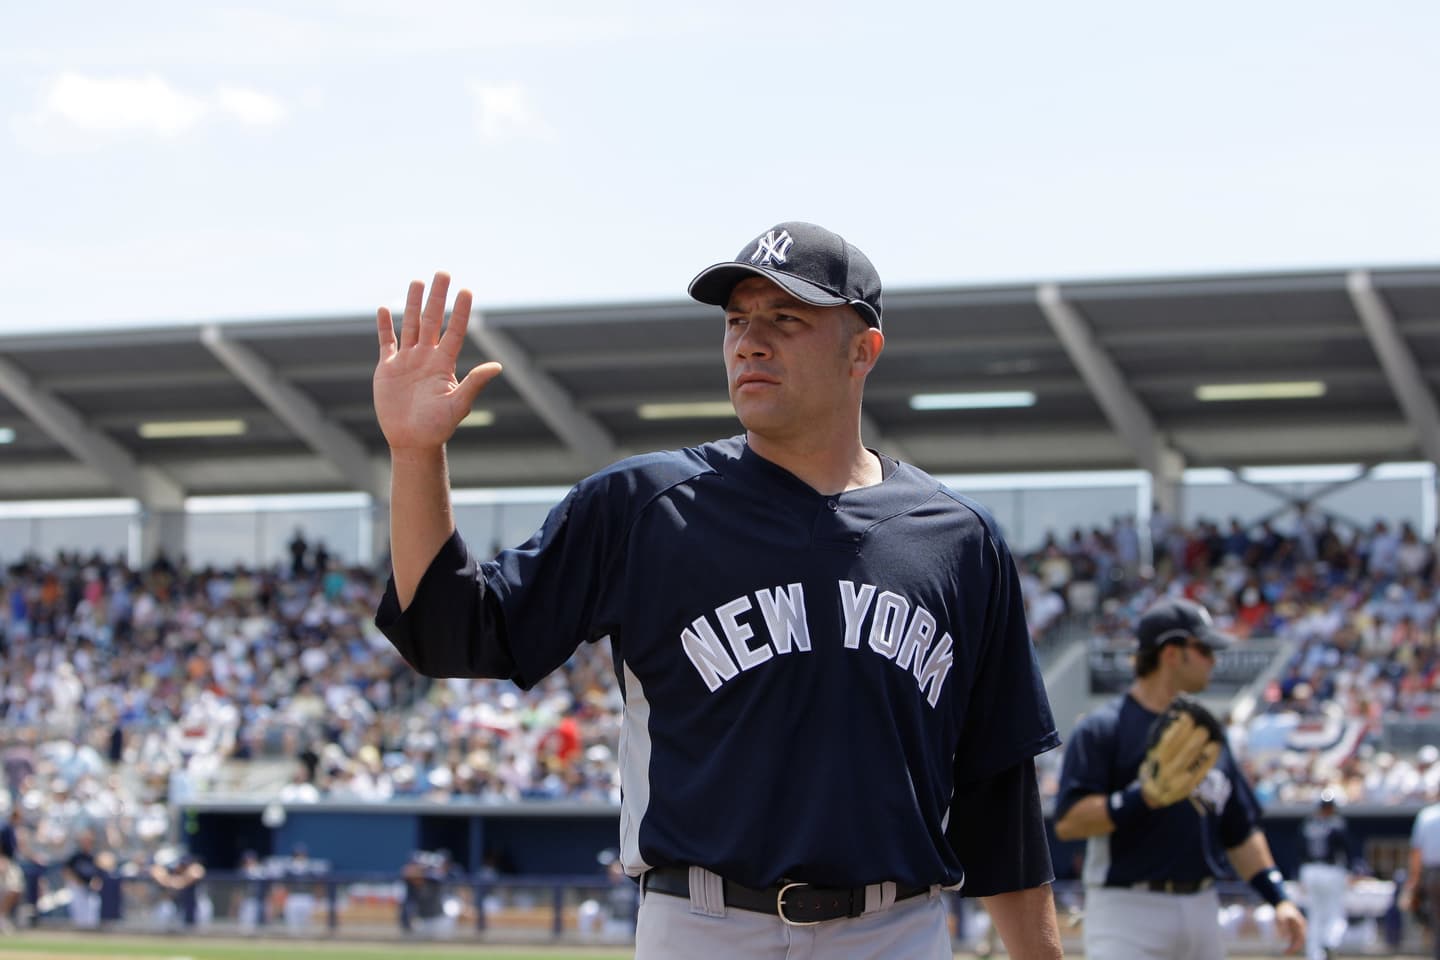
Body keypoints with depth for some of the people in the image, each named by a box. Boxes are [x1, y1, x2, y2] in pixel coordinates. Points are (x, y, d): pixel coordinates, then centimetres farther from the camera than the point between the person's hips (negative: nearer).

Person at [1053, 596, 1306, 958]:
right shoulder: (1101, 729, -6)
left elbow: (1240, 830, 19)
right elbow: (1068, 822, -16)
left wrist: (1278, 898, 7)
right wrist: (1145, 797, -28)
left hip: (1202, 911, 7)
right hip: (1127, 910, -7)